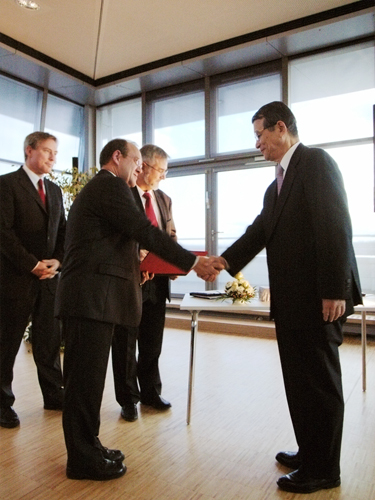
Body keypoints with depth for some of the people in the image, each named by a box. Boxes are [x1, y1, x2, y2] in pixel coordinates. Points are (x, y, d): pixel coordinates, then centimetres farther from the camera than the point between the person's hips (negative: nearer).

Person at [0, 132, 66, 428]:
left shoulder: (55, 191, 16)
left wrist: (57, 261, -3)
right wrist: (32, 264, -15)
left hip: (48, 276, 6)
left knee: (50, 340, 10)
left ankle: (54, 394, 23)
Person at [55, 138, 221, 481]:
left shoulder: (95, 188, 24)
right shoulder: (111, 185, -8)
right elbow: (146, 232, -17)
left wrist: (133, 266, 13)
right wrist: (193, 262, -12)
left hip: (88, 296, 10)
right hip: (93, 297, -10)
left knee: (87, 377, 15)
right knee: (87, 378, 0)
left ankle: (87, 447, 27)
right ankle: (83, 459, 13)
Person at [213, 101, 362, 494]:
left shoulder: (316, 161, -8)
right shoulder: (278, 184, 19)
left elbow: (336, 227, -17)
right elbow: (260, 232, 13)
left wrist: (335, 291, -21)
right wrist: (224, 260, 1)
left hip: (318, 297, -9)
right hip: (291, 298, 9)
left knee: (319, 381, 5)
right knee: (298, 380, 17)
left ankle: (323, 469, 22)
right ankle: (309, 452, 35)